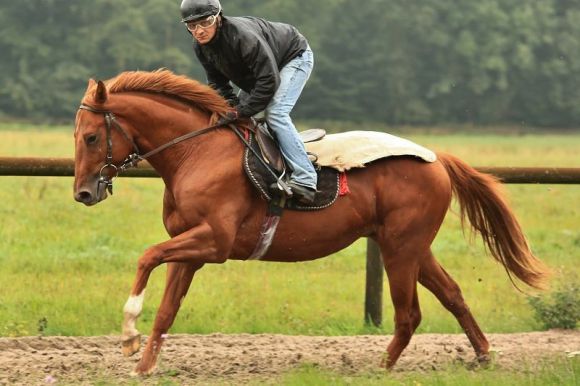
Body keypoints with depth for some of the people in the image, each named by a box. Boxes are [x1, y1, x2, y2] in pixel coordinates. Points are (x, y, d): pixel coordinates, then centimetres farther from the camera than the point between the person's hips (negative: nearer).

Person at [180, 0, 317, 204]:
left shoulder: (243, 36, -40)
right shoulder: (200, 47, -14)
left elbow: (269, 80, -39)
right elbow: (217, 83, -3)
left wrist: (242, 111, -36)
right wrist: (231, 105, -22)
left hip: (295, 57, -9)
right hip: (259, 67, 9)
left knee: (275, 113, -27)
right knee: (239, 118, 5)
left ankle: (304, 179, -31)